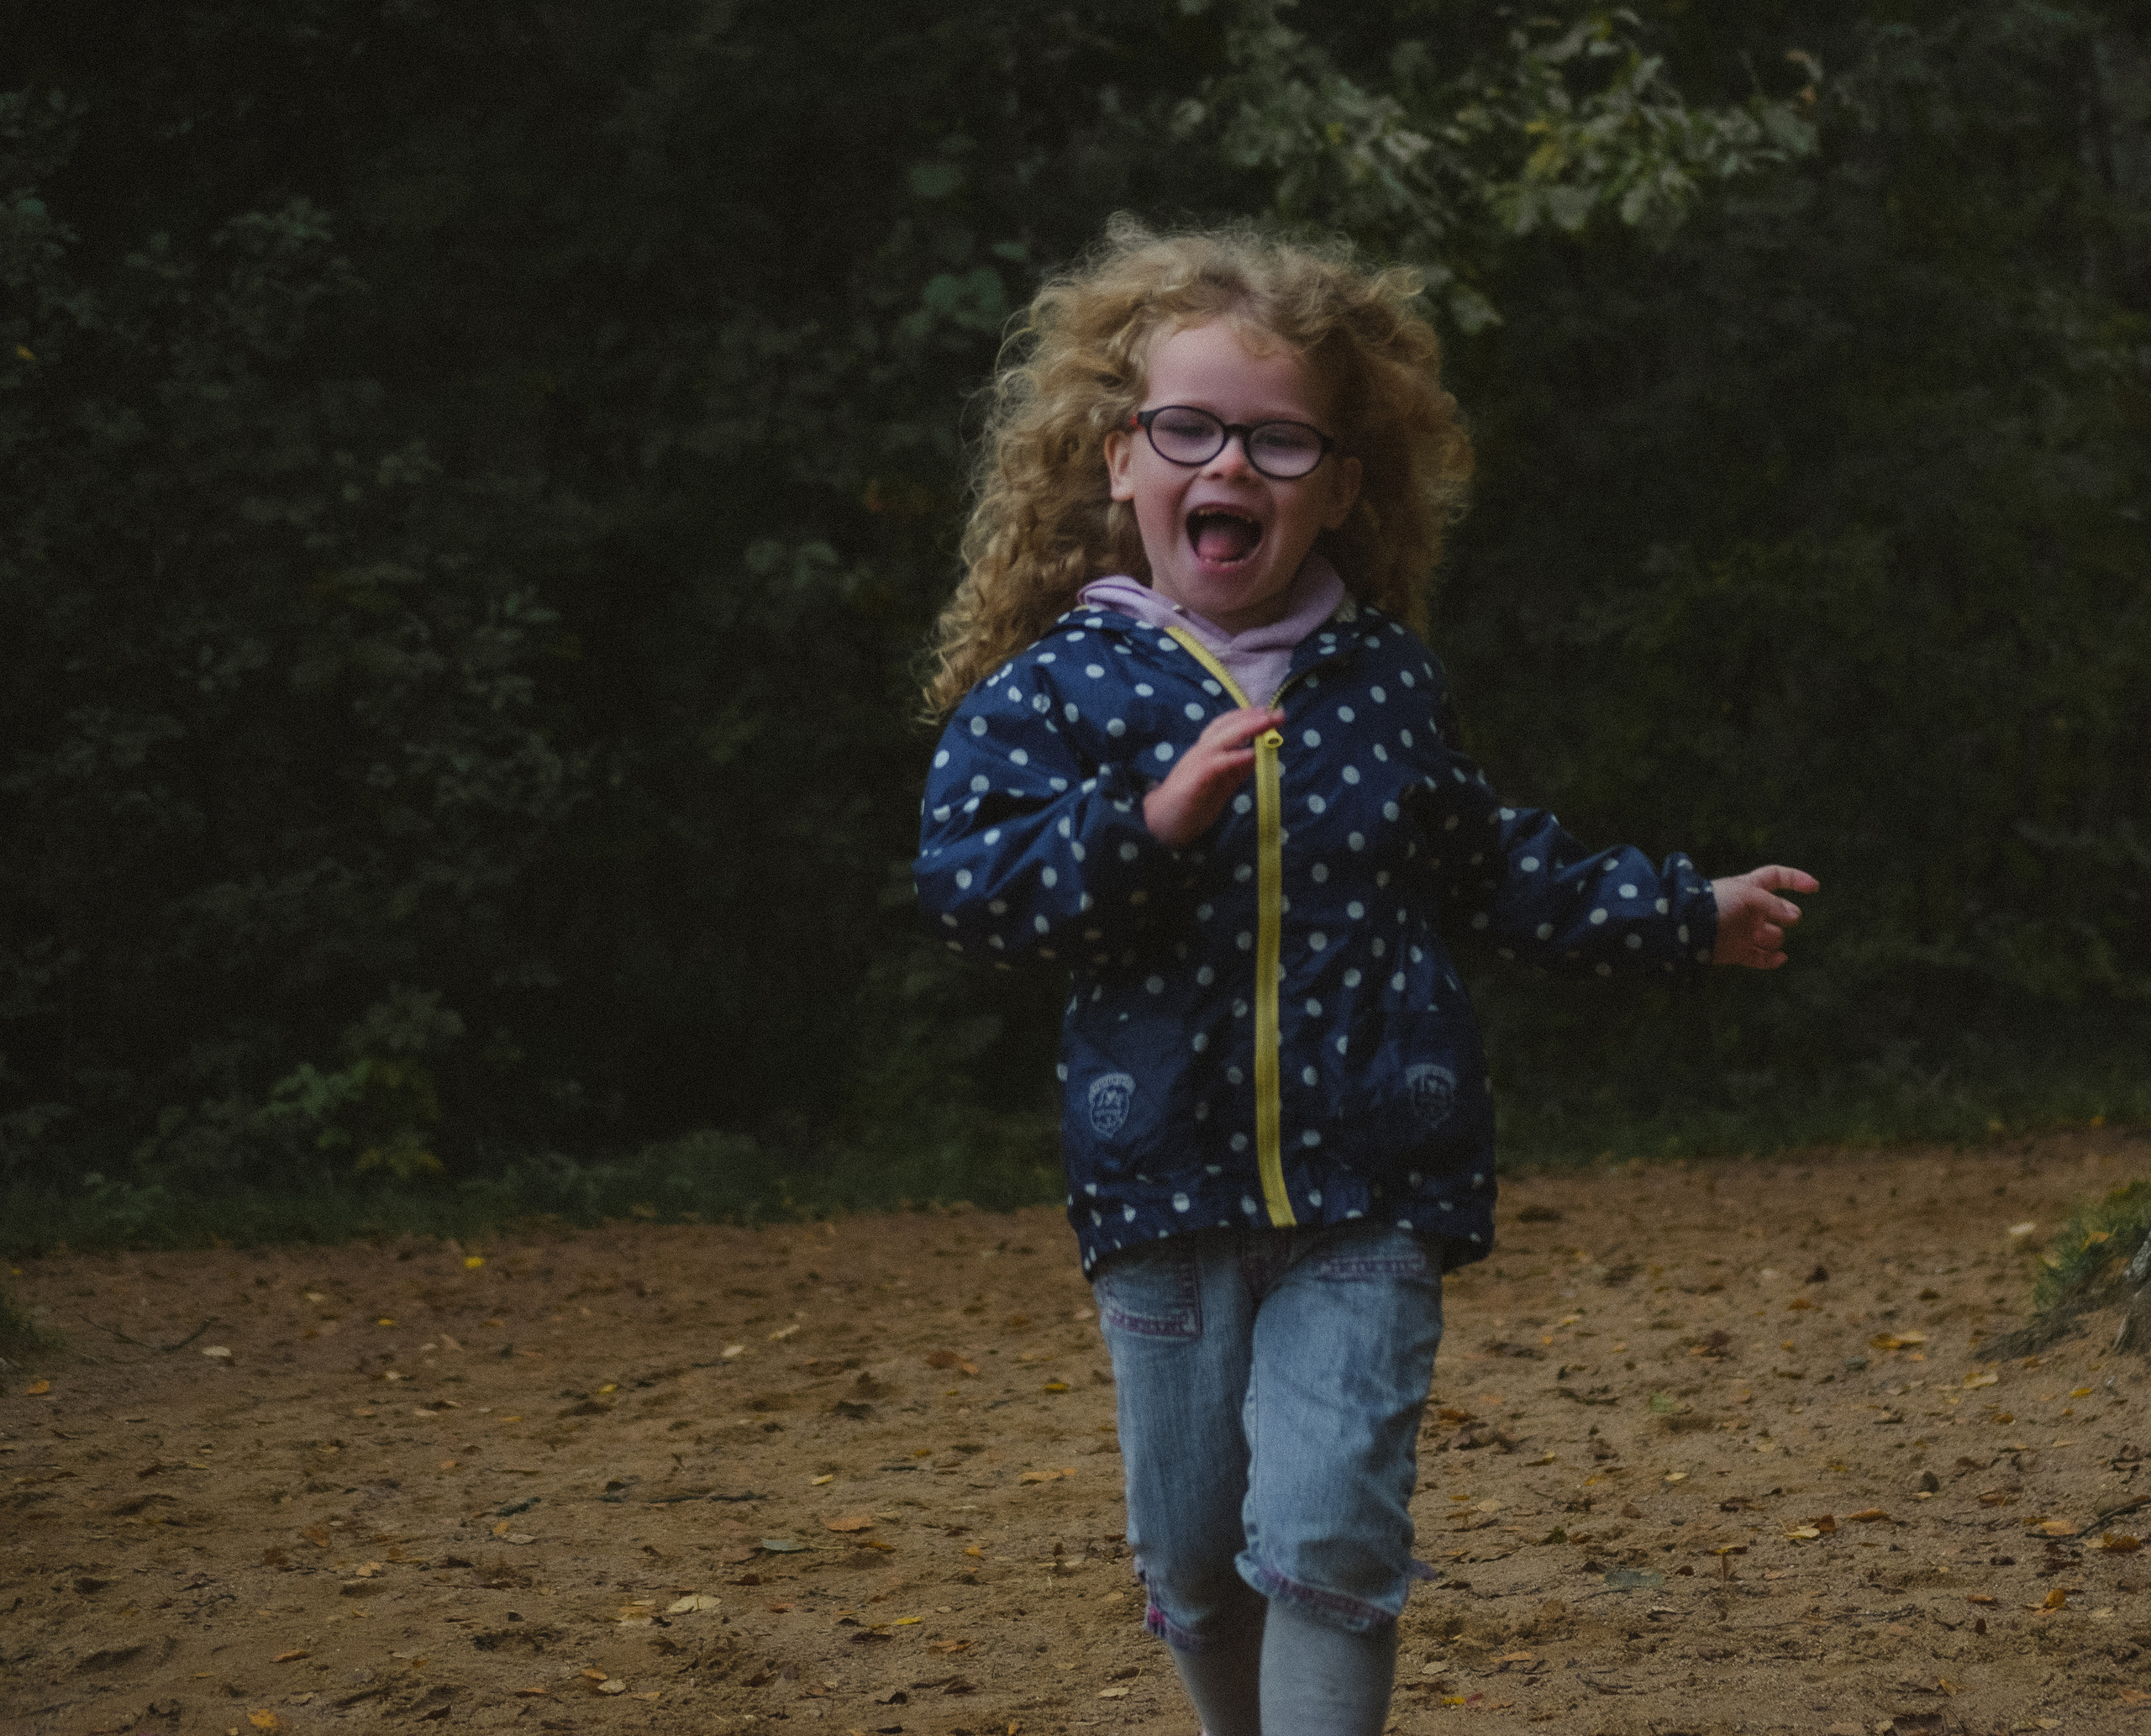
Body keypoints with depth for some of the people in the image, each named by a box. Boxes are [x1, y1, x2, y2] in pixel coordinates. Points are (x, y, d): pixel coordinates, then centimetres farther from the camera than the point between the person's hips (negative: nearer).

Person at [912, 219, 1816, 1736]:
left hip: (1371, 1187, 0)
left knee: (1326, 1536, -12)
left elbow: (1501, 869, 19)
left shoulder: (1387, 685, 4)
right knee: (1192, 1561, 10)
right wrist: (1153, 820, -28)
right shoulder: (1056, 688, -3)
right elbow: (971, 876, -16)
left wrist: (1687, 916, 26)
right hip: (1162, 1187, 0)